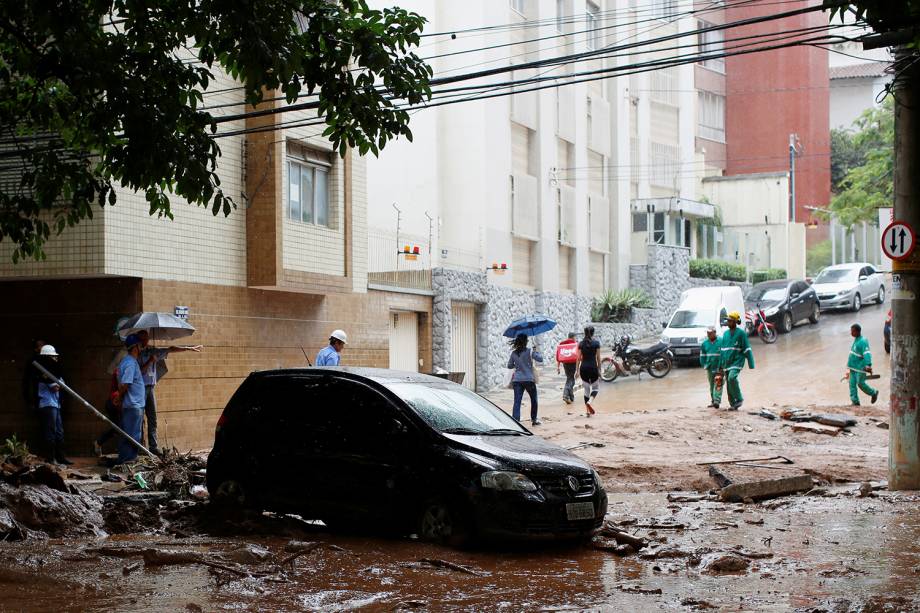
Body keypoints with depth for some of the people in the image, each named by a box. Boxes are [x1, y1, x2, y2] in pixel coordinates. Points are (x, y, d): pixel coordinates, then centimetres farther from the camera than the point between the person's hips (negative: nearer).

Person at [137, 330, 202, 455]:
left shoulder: (152, 351, 13)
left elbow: (170, 350, 15)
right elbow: (138, 371, -14)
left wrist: (188, 348, 15)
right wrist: (150, 361, -18)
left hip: (150, 388, 7)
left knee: (152, 419, 5)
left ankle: (153, 446, 6)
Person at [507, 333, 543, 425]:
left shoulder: (514, 353, 5)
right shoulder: (529, 352, -8)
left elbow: (509, 365, 13)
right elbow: (540, 359, -9)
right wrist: (537, 353, 9)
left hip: (517, 380, 3)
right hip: (529, 380, -3)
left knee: (517, 402, -3)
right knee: (534, 400, 18)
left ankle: (515, 420, -16)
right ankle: (534, 419, 28)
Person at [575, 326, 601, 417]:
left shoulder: (581, 344, 4)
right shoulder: (596, 343, -4)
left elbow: (579, 358, 3)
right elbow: (598, 358, -4)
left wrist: (577, 370, 8)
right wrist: (599, 370, 3)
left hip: (583, 368, 3)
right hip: (593, 367, -3)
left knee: (586, 389, 12)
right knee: (595, 388, 12)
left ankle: (587, 411, 9)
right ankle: (590, 402, -17)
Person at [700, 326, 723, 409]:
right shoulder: (705, 343, 7)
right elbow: (702, 355, 14)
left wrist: (722, 366, -12)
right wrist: (704, 365, 3)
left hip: (719, 367, -5)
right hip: (710, 368, 5)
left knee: (718, 384, -12)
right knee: (711, 385, 12)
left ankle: (717, 400, -17)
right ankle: (712, 401, 20)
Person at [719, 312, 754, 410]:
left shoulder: (741, 333, -4)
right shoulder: (725, 333, 13)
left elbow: (747, 349, -6)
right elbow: (722, 349, 19)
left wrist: (751, 364, -9)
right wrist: (721, 364, 17)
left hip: (737, 361, -6)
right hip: (727, 363, 6)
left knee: (732, 378, -27)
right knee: (728, 385, 5)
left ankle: (739, 398, -12)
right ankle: (733, 404, 14)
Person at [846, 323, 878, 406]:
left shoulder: (863, 341, -18)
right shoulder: (855, 340, 12)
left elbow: (867, 354, -28)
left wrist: (868, 365, -41)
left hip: (860, 367, -9)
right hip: (853, 367, 9)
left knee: (860, 383, -3)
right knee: (852, 384, 5)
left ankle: (873, 393, 20)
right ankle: (855, 401, 10)